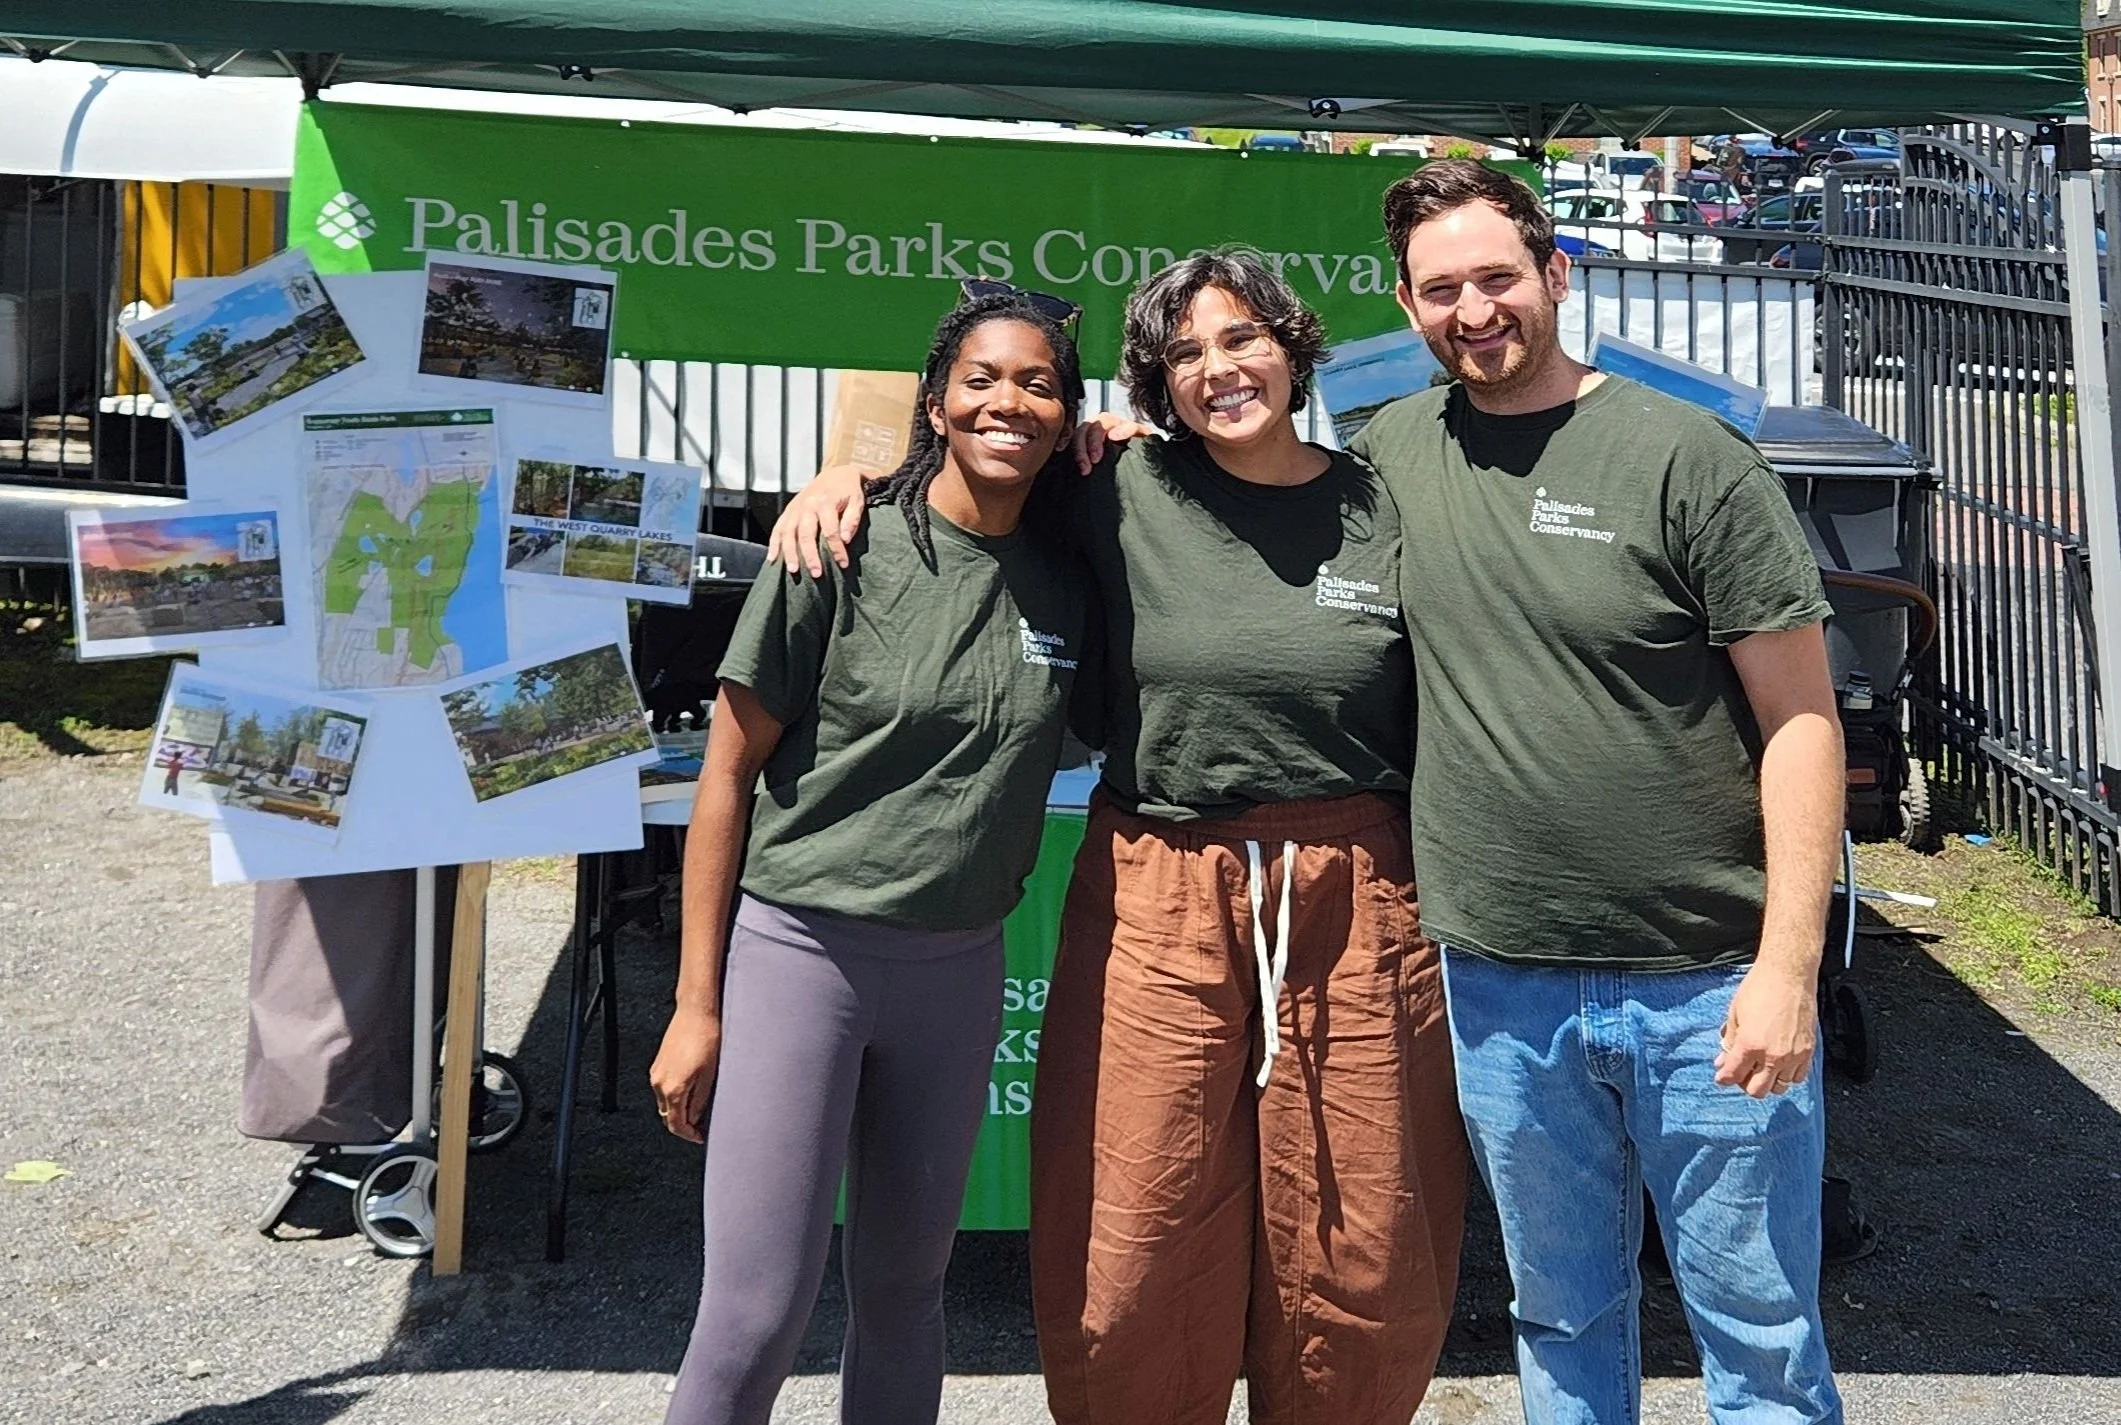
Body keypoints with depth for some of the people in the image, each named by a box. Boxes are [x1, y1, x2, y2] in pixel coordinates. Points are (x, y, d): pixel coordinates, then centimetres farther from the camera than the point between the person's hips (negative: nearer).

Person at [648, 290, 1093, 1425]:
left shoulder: (1067, 585, 3)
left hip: (958, 969, 4)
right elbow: (728, 773, -6)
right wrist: (697, 1004, -7)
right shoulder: (844, 553, -9)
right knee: (756, 1317, -2)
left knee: (903, 1295, 16)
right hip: (800, 949, -4)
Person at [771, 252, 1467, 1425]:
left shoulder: (1383, 514, 3)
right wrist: (850, 468, -3)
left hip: (1354, 910, 1)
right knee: (1138, 1259, 5)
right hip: (1157, 901, 0)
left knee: (1359, 1262, 10)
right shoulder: (1122, 497, 1)